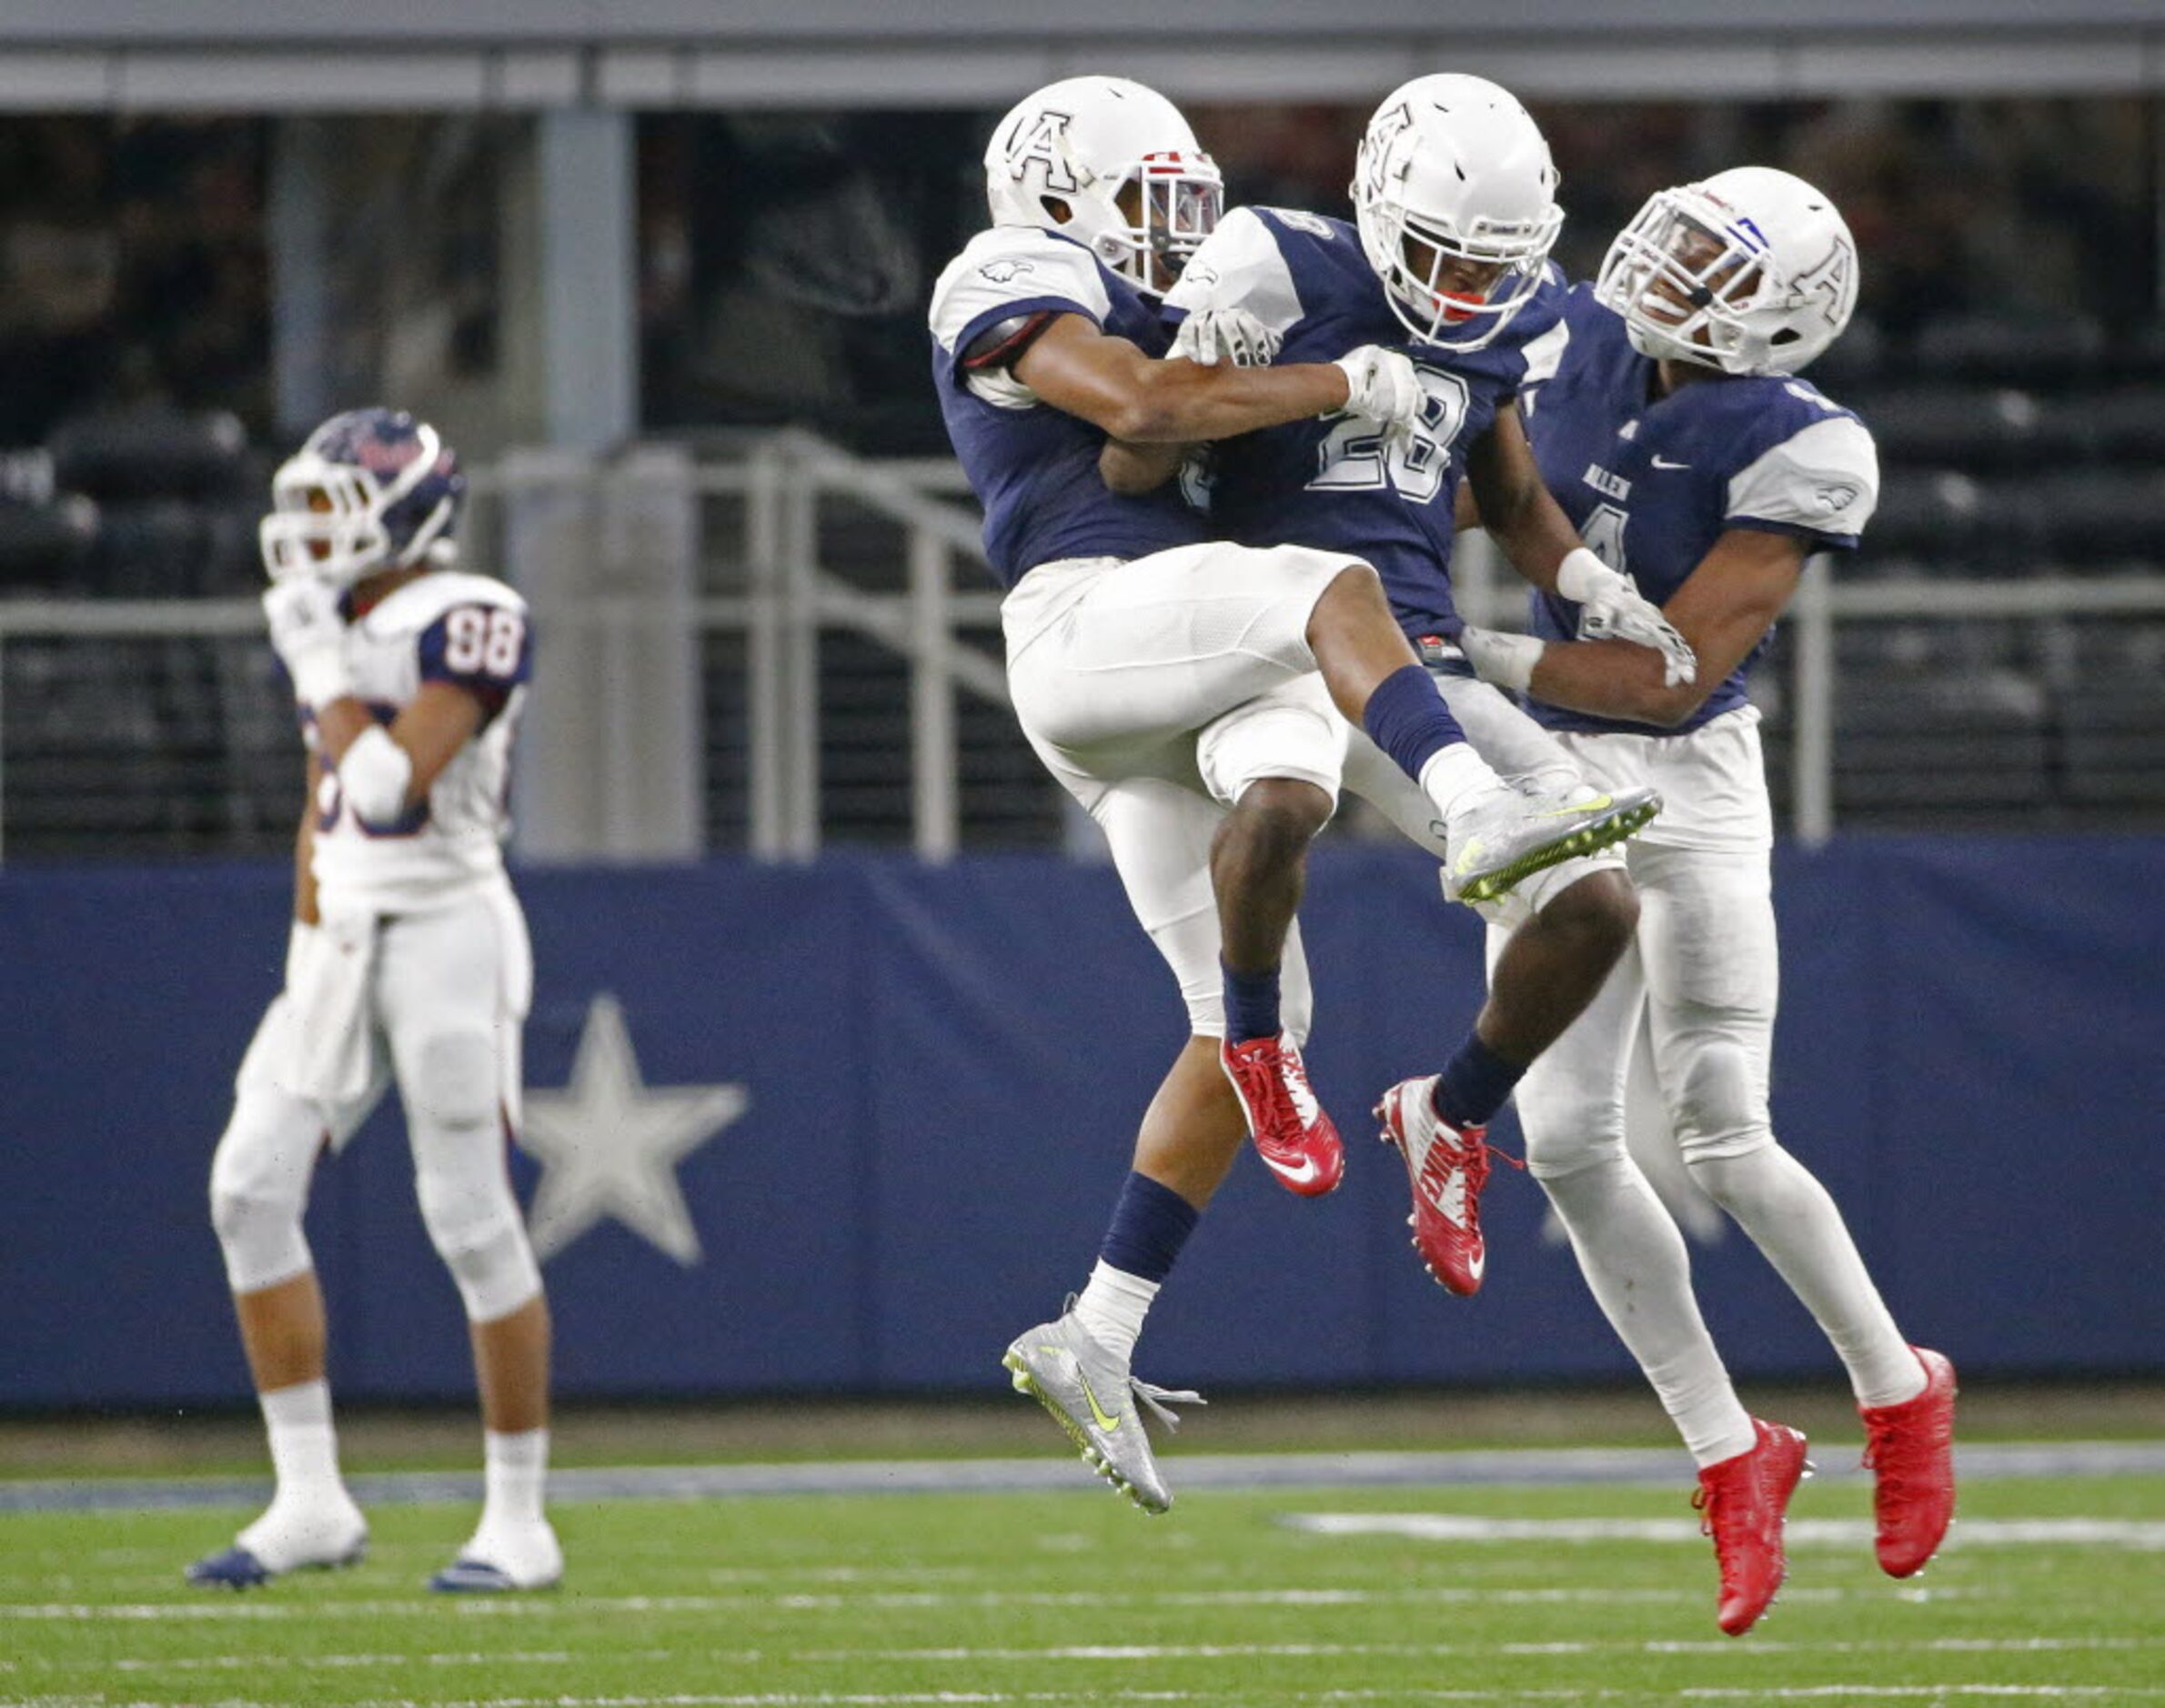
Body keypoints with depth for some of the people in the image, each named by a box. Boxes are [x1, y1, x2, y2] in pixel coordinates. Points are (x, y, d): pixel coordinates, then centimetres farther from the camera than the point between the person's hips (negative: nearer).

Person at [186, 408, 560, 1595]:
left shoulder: (468, 624, -11)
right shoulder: (333, 629, 13)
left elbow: (389, 783, -21)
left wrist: (322, 664, -13)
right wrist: (308, 956, 14)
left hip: (449, 929, -8)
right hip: (343, 935, 8)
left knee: (473, 1220, -5)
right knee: (252, 1187, -3)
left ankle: (520, 1521, 5)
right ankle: (310, 1502, 2)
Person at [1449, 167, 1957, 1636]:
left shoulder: (1795, 453, -19)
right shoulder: (1572, 344, -2)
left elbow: (1672, 680, -22)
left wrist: (1483, 660, -25)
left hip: (1686, 782, -6)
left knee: (1725, 1142, -8)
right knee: (1569, 1142, -1)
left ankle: (1899, 1391, 17)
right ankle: (1732, 1456, 11)